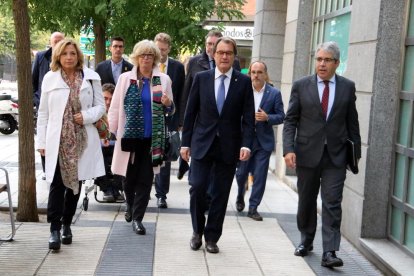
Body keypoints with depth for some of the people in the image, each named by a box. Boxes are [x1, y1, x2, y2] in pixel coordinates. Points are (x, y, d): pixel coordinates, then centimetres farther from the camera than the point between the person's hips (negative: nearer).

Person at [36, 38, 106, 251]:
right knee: (57, 184, -9)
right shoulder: (50, 78, 5)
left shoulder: (91, 78, 3)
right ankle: (54, 229, -7)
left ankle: (66, 224, 23)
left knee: (75, 182, 9)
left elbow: (100, 106, 6)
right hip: (57, 140, -1)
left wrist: (87, 116, -14)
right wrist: (41, 141, 2)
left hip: (82, 140, 1)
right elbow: (43, 112, 6)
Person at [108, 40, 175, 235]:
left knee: (145, 179, 1)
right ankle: (130, 205, 39)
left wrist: (168, 105, -10)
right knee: (129, 176, 10)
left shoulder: (163, 80, 4)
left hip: (152, 137, 0)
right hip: (130, 135, 0)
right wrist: (111, 131, 2)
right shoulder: (125, 78, 2)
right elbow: (115, 107, 6)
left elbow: (169, 111, 12)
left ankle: (137, 218, 10)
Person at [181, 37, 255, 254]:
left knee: (220, 194, 6)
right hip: (202, 144, 0)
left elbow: (248, 117, -1)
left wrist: (246, 144, -13)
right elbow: (190, 113, 5)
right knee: (197, 187, -7)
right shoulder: (201, 78, 3)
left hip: (229, 147, 0)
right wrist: (185, 143, 2)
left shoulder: (244, 82, 1)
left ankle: (211, 237, 20)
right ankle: (198, 231, 16)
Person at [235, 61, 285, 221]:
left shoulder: (274, 93, -1)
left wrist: (267, 117, -18)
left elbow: (281, 117, -1)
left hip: (264, 141, 0)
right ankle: (240, 197, 39)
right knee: (241, 173, 11)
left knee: (260, 176, 0)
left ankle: (253, 208, 11)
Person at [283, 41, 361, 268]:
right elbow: (290, 120, -1)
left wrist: (355, 151, 7)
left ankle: (329, 253, -4)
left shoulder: (347, 87, 4)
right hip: (307, 153, 1)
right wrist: (289, 149, -12)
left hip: (336, 156, 0)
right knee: (306, 202, 13)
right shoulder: (301, 86, 1)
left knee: (332, 204, -6)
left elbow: (352, 122, 8)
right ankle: (306, 241, 31)